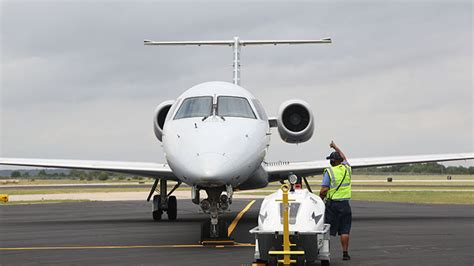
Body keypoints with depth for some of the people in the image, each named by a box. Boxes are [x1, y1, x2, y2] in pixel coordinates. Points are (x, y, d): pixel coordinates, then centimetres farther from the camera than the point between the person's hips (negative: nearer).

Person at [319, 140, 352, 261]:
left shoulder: (329, 171, -6)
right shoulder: (347, 169, 6)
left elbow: (324, 190, -13)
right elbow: (344, 158, 29)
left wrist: (320, 199, 5)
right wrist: (335, 147, 42)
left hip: (332, 203, -2)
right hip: (344, 204, 3)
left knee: (328, 230, 4)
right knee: (344, 230, 5)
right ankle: (345, 252, 4)